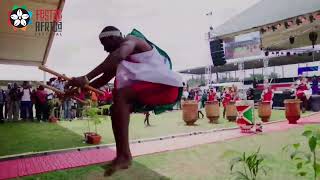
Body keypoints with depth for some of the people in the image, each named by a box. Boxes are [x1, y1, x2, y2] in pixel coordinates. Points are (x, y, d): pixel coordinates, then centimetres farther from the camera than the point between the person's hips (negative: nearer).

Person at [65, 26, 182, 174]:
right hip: (153, 89, 10)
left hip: (167, 86, -10)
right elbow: (106, 78, 20)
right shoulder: (125, 54, 20)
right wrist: (79, 89, 13)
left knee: (119, 95, -25)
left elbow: (118, 55, -31)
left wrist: (86, 78, -36)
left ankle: (125, 155, -23)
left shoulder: (131, 39, -6)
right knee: (117, 108, 5)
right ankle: (121, 156, 4)